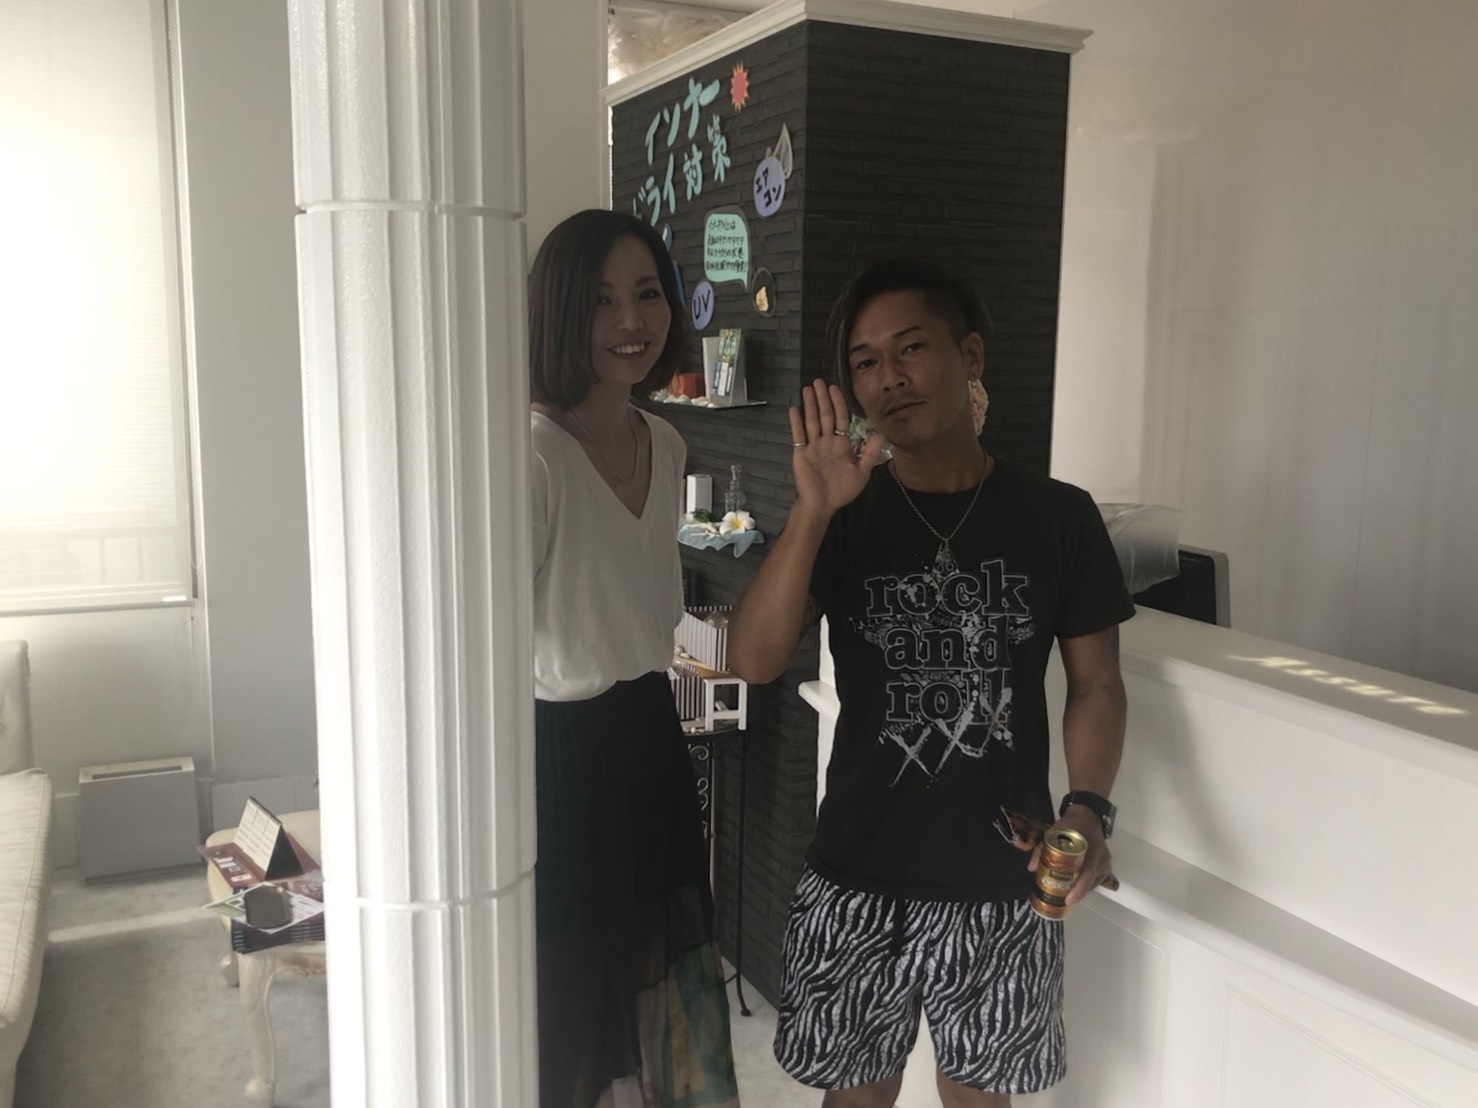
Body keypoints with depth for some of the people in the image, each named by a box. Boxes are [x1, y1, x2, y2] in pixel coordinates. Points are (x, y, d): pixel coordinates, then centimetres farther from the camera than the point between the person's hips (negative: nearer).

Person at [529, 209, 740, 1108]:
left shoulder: (667, 445, 4)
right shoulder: (532, 454, -21)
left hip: (651, 740, 7)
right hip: (557, 755, -7)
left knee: (677, 1013, 18)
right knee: (570, 1015, 10)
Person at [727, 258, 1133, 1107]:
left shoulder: (1059, 516, -4)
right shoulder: (844, 518, -3)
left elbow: (1097, 683, 2)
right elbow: (755, 660, -16)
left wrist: (1090, 807, -14)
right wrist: (812, 510, -27)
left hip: (1004, 884, 0)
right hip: (859, 879, 0)